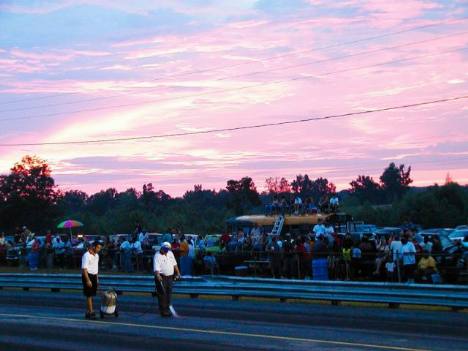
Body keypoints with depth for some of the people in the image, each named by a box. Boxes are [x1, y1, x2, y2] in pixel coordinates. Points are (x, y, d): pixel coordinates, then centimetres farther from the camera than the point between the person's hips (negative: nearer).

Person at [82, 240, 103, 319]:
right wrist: (88, 280, -23)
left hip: (94, 276, 9)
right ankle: (90, 312, -6)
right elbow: (84, 269, -20)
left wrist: (97, 279, 19)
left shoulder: (96, 255, 11)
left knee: (91, 295, 11)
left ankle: (88, 312, 18)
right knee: (89, 295, -7)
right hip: (88, 276, -9)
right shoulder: (86, 256, -17)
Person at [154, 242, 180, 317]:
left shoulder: (170, 253, 11)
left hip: (169, 277, 7)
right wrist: (158, 275, -39)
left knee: (168, 294, 10)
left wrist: (178, 272, 20)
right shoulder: (158, 256, -13)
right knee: (162, 294, -7)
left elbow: (174, 264, 22)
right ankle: (163, 311, -3)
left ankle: (167, 309, 18)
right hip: (161, 278, -7)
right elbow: (156, 268, -24)